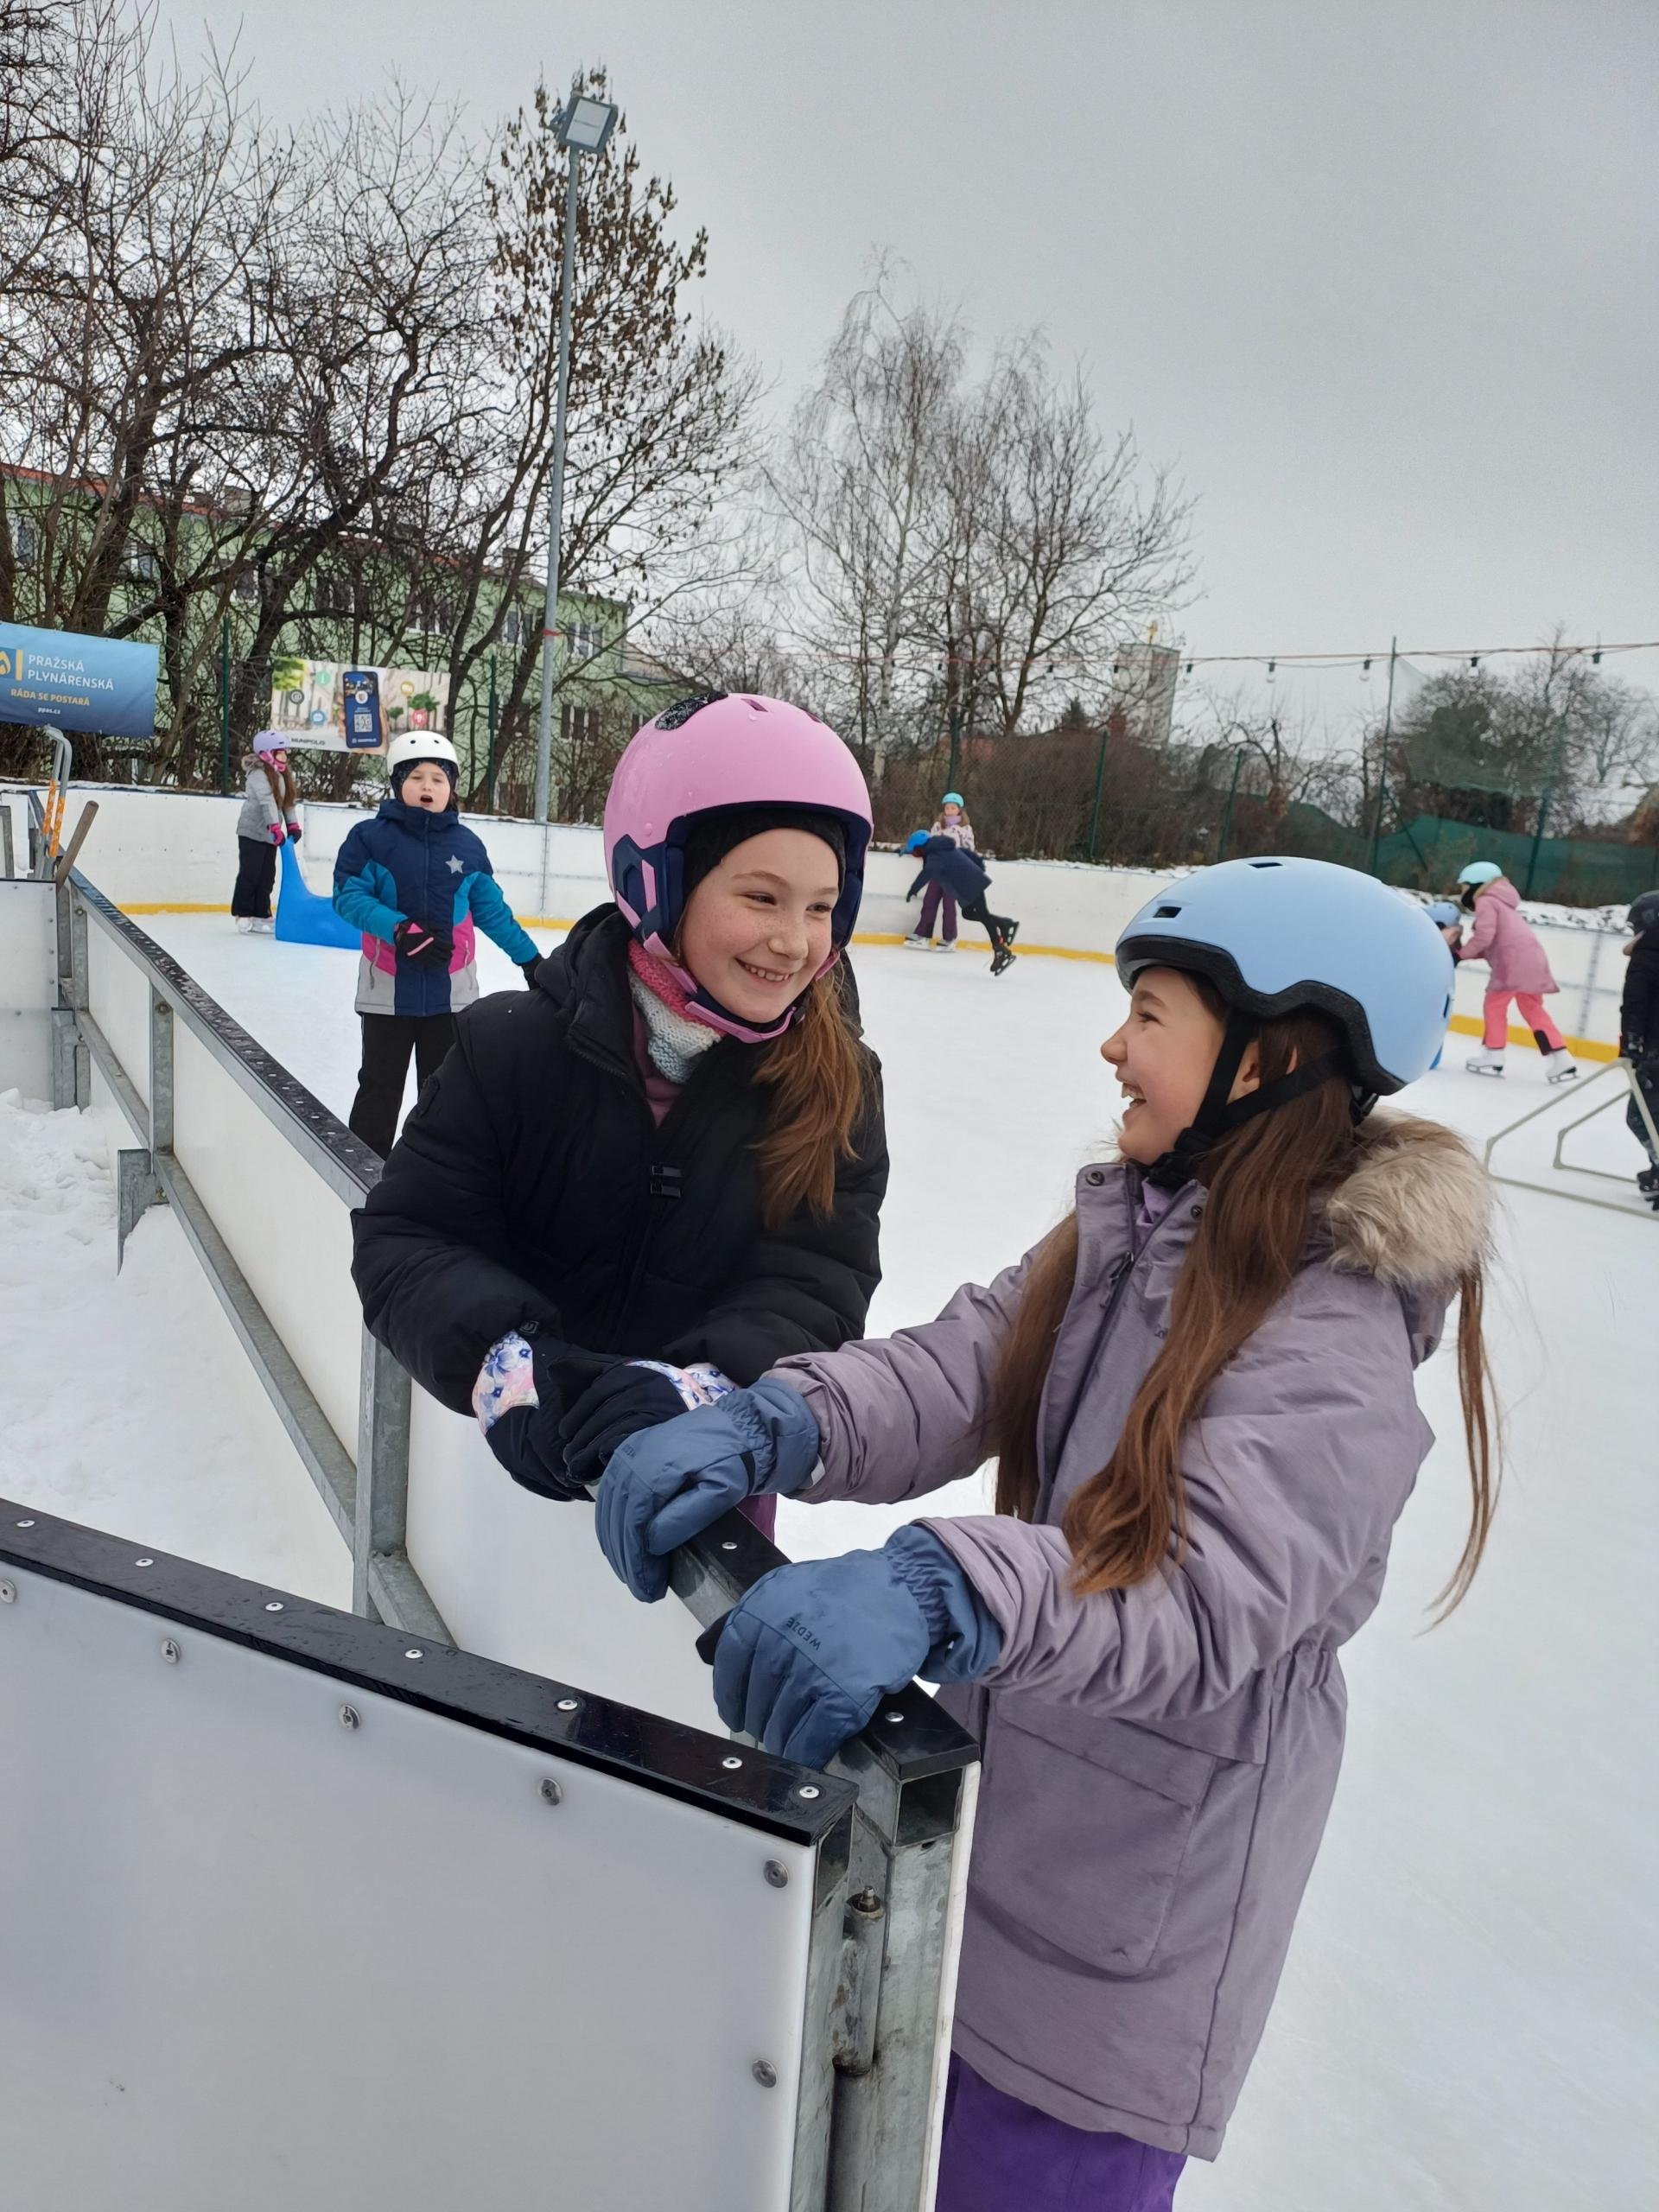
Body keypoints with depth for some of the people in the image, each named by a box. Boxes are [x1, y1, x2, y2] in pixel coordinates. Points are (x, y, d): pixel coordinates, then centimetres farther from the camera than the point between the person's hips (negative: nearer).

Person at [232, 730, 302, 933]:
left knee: (267, 876, 9)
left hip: (270, 834, 8)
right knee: (250, 874, -4)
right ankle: (243, 915, 4)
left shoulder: (283, 775, 9)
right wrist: (276, 827, -35)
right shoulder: (258, 774, -17)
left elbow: (290, 800, 13)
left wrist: (293, 825, 4)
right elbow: (266, 801, -27)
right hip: (252, 832, -8)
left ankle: (261, 915, 15)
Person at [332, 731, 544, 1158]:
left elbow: (491, 909, 9)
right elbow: (348, 896, -13)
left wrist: (528, 956, 10)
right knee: (380, 1086, 9)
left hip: (451, 989, 2)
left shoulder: (467, 845, 1)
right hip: (388, 987, -2)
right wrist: (400, 929, -26)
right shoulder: (371, 837, -7)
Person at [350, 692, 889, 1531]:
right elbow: (405, 1239, -17)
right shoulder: (517, 1044, -19)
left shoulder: (836, 1086, -16)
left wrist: (708, 1385, -42)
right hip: (522, 1461, 0)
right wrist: (503, 1357, -37)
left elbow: (817, 1289, -22)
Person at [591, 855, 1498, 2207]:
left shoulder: (1335, 1346, -24)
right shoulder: (1126, 1230, -1)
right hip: (1000, 1810, 7)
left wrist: (937, 1591, -53)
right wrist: (766, 1428, -29)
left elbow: (1203, 1594, -36)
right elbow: (955, 1373, -11)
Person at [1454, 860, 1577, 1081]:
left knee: (1495, 1003, 4)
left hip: (1515, 961, -9)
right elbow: (1492, 945, 23)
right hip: (1532, 959, 9)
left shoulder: (1485, 902, 0)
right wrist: (1465, 951, 13)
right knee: (1533, 1010, 14)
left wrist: (1461, 954, -3)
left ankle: (1492, 1057, 6)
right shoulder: (1500, 903, 29)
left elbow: (1484, 937, -15)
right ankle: (1561, 1061, 12)